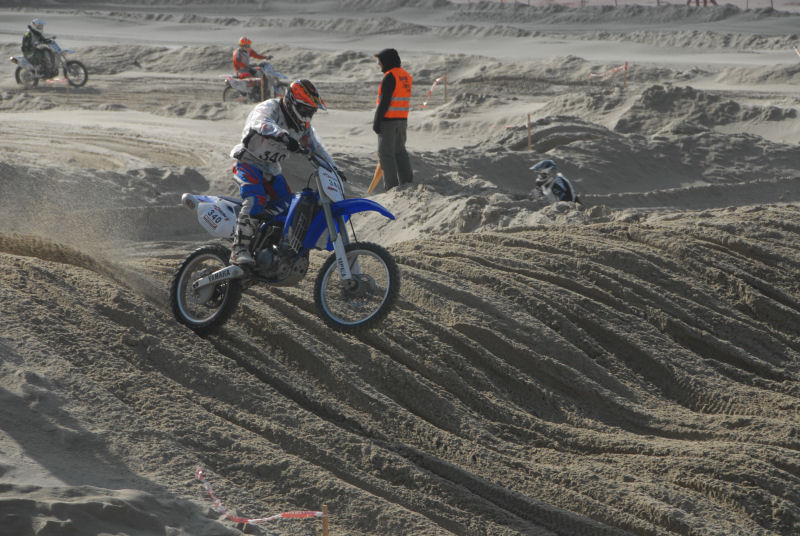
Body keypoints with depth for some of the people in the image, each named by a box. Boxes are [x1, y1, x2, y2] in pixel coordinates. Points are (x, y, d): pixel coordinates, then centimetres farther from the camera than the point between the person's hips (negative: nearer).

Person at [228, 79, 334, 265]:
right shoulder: (269, 108, -17)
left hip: (272, 170, 8)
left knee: (287, 204, -7)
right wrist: (284, 137, -58)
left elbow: (316, 148, 17)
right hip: (249, 163, -8)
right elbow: (263, 123, -41)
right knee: (256, 201, -30)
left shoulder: (303, 125, 8)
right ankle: (239, 250, -33)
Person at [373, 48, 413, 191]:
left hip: (388, 120, -9)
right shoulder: (406, 76, 12)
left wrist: (377, 121, -16)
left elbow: (384, 102, -19)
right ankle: (407, 182, 15)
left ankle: (392, 185, -6)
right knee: (400, 151, 16)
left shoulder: (390, 77, -15)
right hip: (402, 120, 9)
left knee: (386, 153, -3)